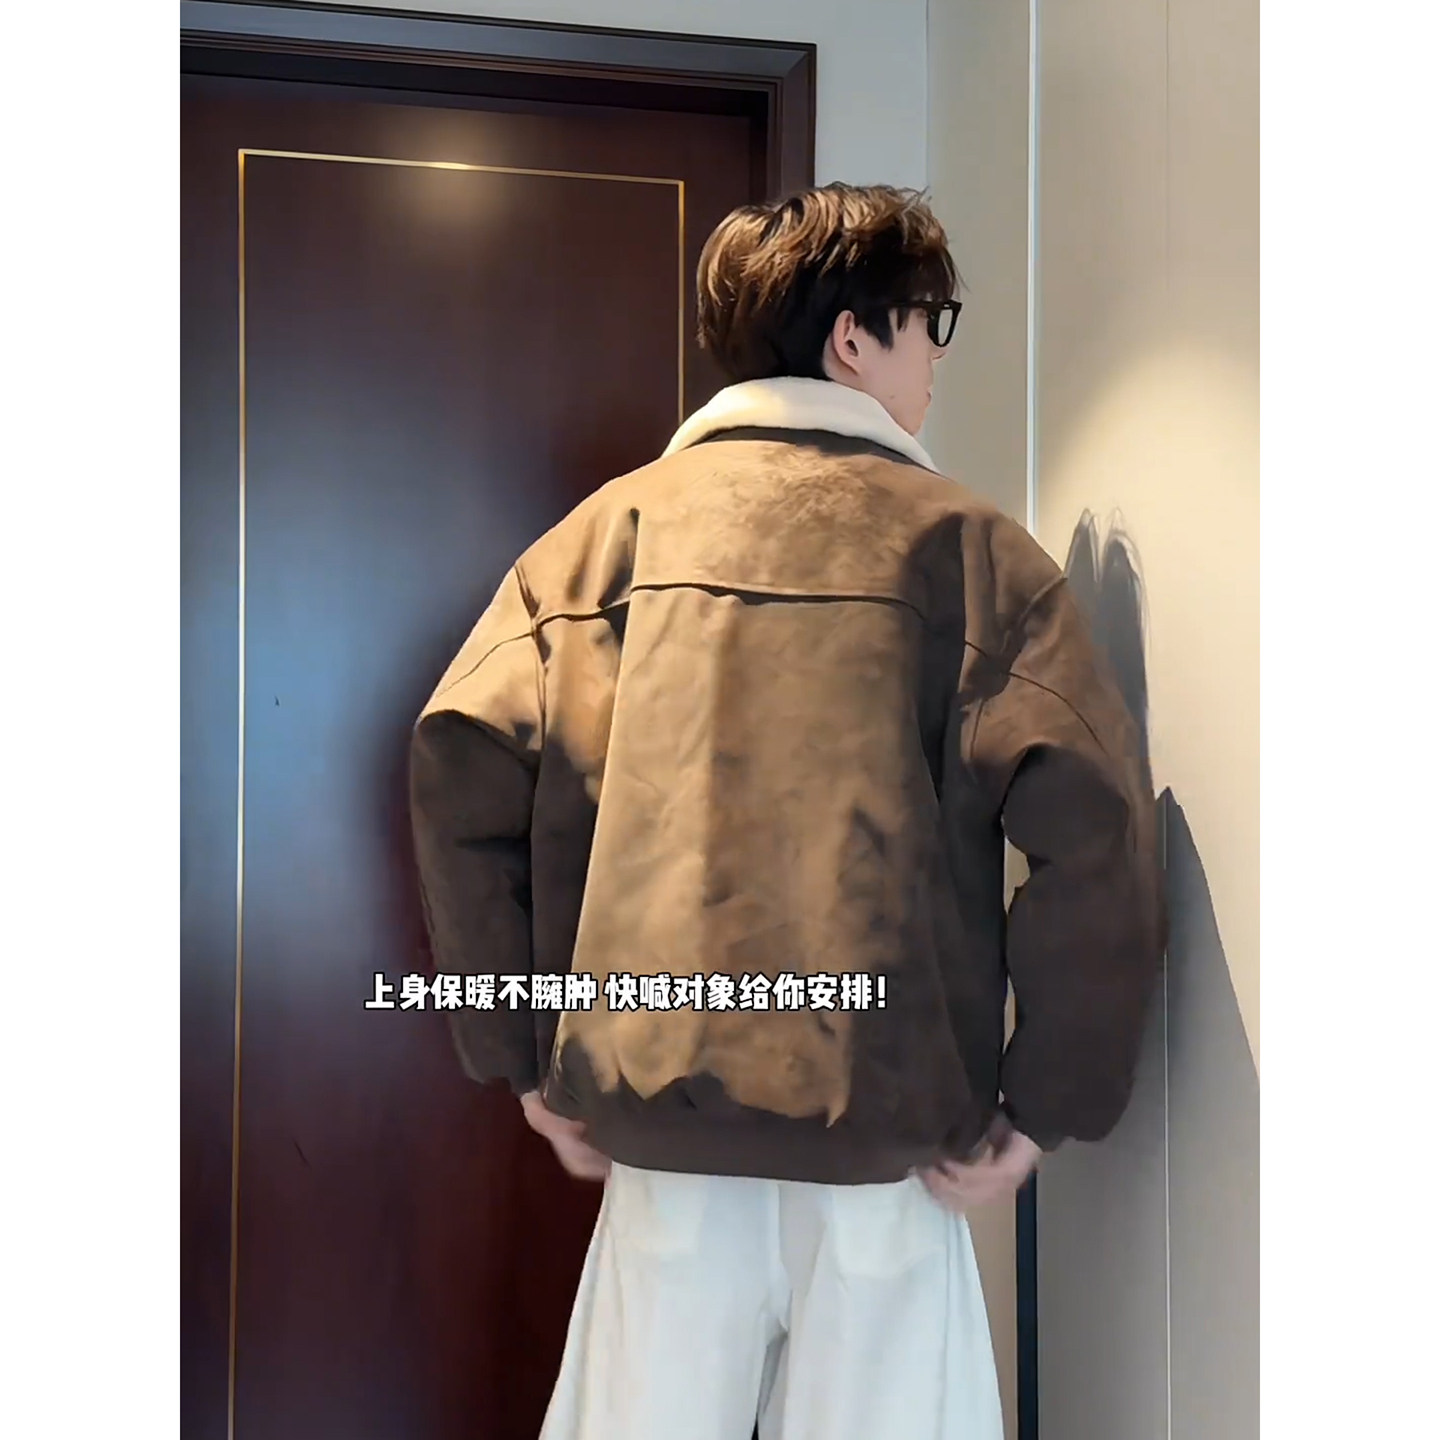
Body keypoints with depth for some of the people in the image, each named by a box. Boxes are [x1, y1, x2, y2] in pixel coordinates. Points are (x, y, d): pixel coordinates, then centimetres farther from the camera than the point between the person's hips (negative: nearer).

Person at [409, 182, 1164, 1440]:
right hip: (886, 1139, -2)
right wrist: (1048, 1106, -3)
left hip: (658, 1114, 2)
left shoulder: (616, 527, 6)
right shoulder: (958, 542, 0)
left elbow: (463, 765, -5)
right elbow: (1094, 825, -12)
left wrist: (524, 1055, 3)